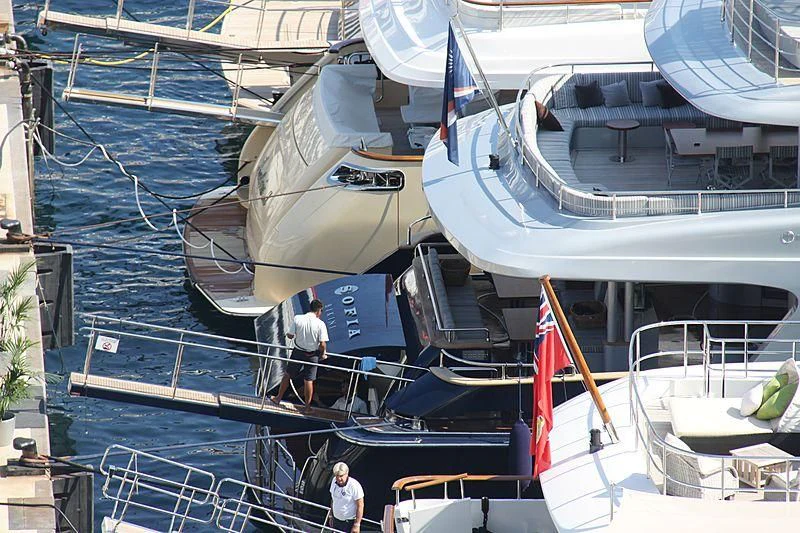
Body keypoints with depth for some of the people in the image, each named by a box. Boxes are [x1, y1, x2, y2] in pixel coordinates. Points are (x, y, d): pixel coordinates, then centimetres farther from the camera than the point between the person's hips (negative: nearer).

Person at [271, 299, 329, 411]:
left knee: (287, 375, 18)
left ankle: (278, 398, 29)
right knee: (309, 380, 10)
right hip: (312, 355, -1)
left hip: (298, 353, 1)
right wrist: (323, 355, 1)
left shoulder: (297, 319, -13)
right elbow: (322, 344, -18)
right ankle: (307, 405, 18)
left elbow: (290, 335, -8)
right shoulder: (320, 324, -17)